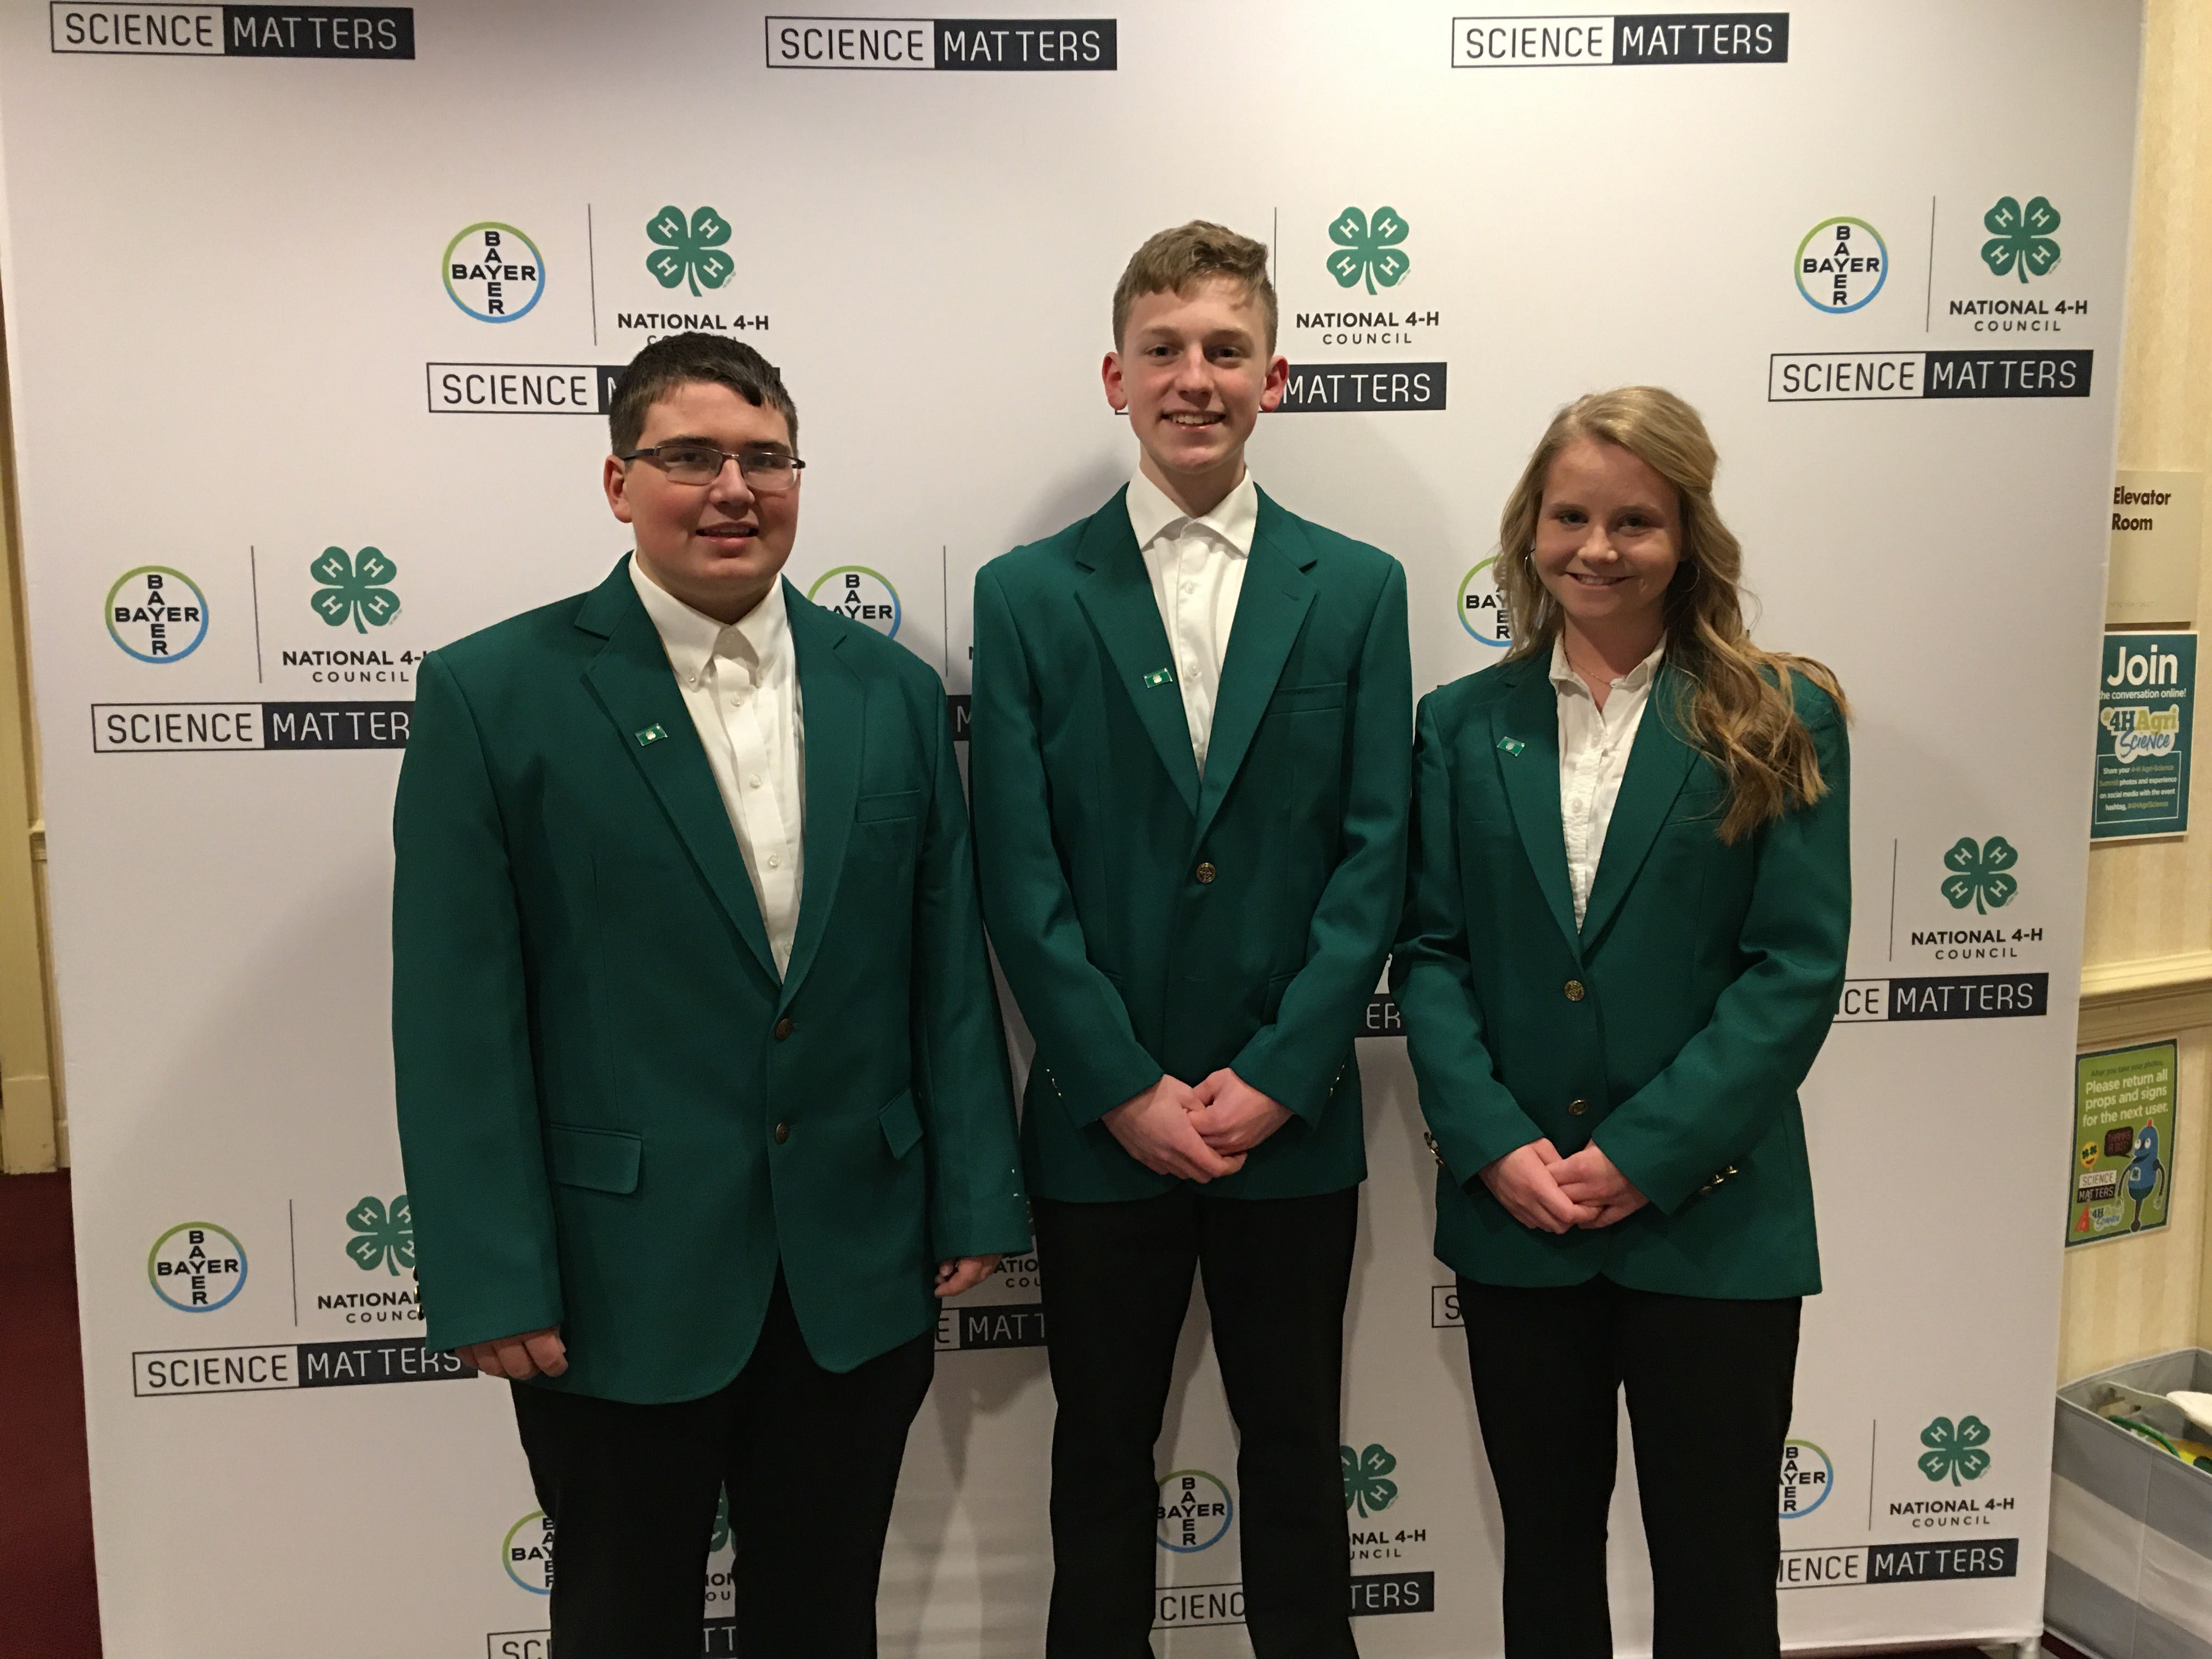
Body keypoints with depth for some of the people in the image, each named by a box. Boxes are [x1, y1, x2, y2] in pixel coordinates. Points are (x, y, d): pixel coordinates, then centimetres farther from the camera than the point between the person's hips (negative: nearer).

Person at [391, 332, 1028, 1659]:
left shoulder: (894, 689, 3)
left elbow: (949, 965, 5)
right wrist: (491, 1282, -10)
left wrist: (976, 1200, 3)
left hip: (861, 1270, 3)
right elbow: (459, 1019, -8)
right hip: (625, 1279, -2)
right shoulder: (493, 695, -7)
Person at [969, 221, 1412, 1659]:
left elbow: (1374, 855, -2)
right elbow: (1020, 875, -5)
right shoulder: (1028, 596, -1)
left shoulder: (1358, 590, 3)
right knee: (1104, 1456, 15)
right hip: (1100, 1126, 0)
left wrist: (1277, 1077, -9)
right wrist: (1130, 1088, -10)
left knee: (1296, 1451, 15)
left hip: (1294, 1119, 1)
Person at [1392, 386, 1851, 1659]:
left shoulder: (1779, 722, -2)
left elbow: (1799, 970, -8)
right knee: (1547, 1549, 18)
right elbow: (1429, 950, 0)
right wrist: (1496, 1145, -12)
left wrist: (1646, 1153, -14)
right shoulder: (1464, 724, 4)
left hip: (1711, 1214, -2)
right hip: (1513, 1215, 2)